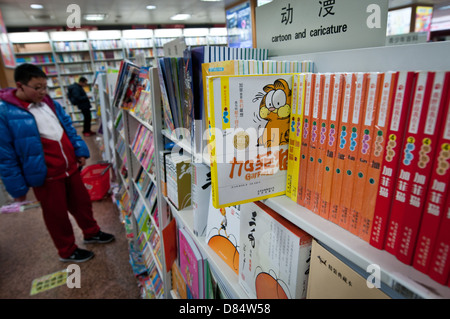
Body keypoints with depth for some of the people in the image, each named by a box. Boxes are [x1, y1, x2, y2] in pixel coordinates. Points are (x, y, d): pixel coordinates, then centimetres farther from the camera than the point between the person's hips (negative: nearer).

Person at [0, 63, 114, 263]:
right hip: (45, 175, -6)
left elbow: (68, 128, 15)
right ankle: (67, 251, 31)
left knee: (81, 201, 19)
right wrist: (17, 187, -11)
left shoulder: (49, 103, 4)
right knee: (57, 214, 10)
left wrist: (80, 151, 7)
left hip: (70, 167, 6)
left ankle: (91, 233, 43)